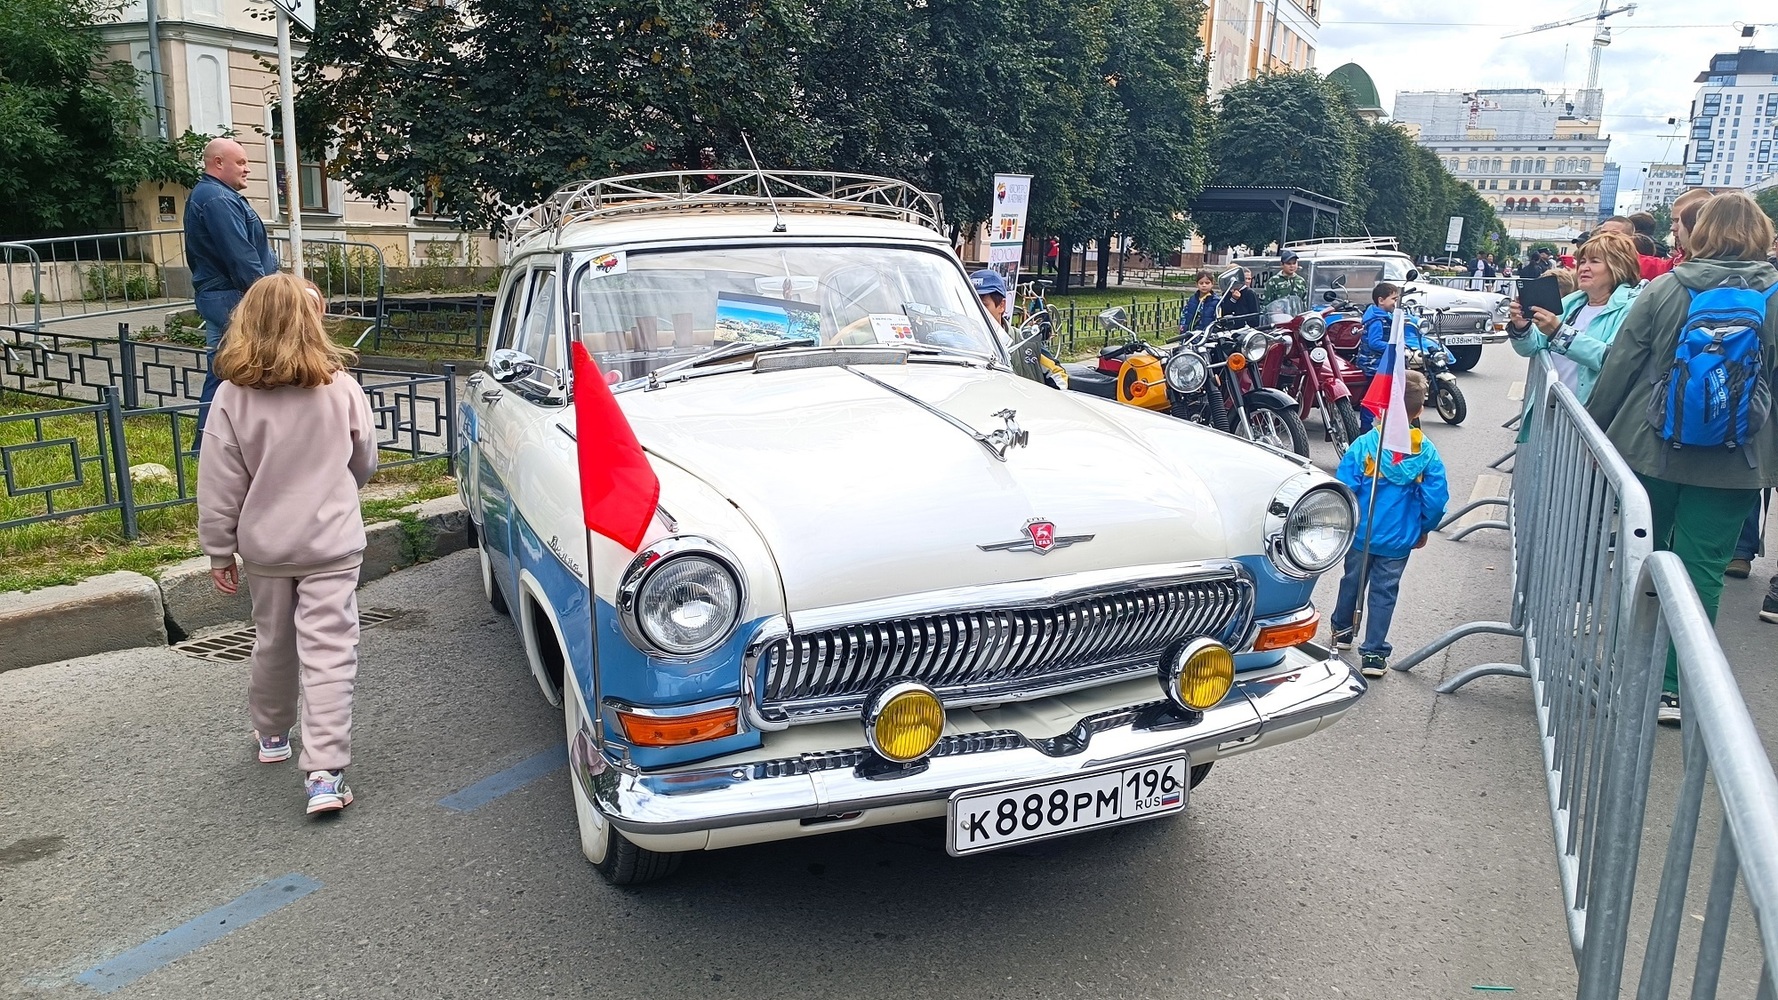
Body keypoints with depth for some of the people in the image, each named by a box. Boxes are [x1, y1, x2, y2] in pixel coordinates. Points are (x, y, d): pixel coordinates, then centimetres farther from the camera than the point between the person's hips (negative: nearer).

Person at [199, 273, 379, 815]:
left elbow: (220, 484, -6)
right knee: (328, 652, -1)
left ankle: (272, 733, 42)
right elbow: (364, 462, 6)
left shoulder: (233, 396, -10)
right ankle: (324, 771, -7)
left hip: (265, 544, 2)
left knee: (273, 641, 21)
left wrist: (219, 550, 6)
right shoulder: (341, 388, -9)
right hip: (332, 542, -2)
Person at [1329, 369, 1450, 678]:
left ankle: (1342, 630, 40)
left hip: (1360, 535, 0)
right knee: (1384, 593, 10)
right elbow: (1436, 499, -7)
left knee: (1352, 582, 21)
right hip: (1398, 540, 0)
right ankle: (1374, 654, 14)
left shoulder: (1363, 445, -15)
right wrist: (1423, 530, 10)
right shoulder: (1427, 453, -10)